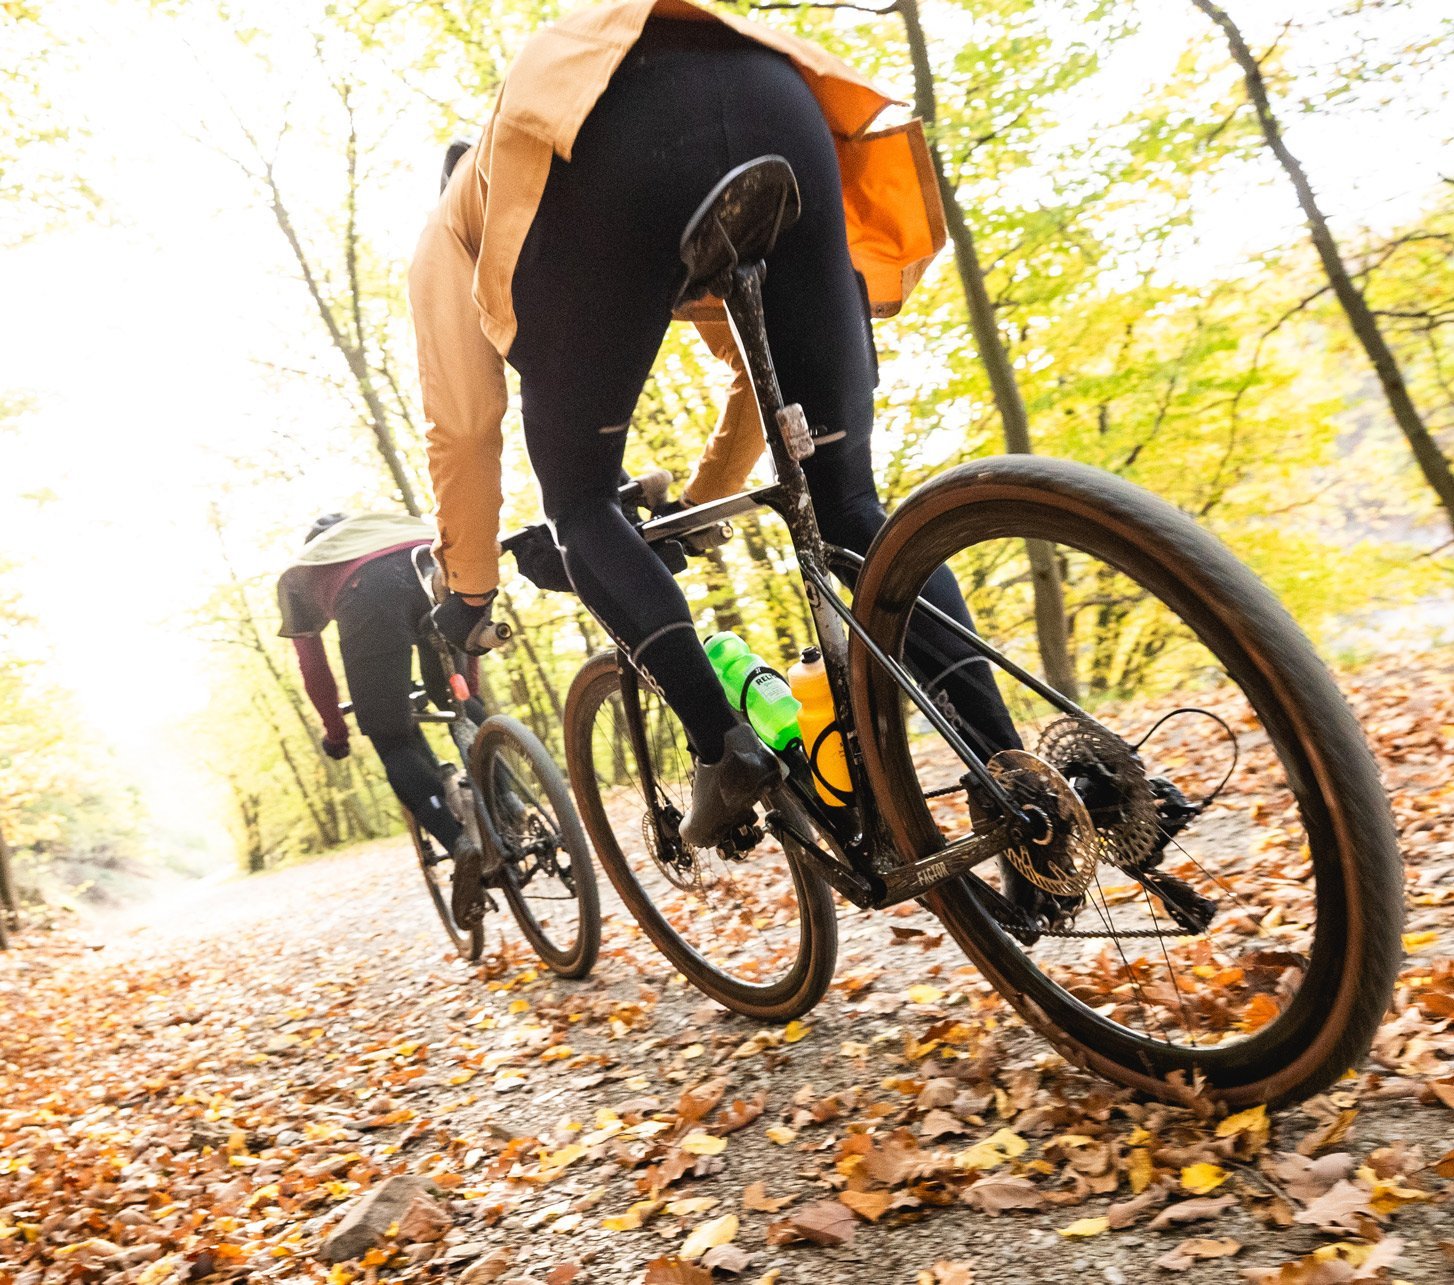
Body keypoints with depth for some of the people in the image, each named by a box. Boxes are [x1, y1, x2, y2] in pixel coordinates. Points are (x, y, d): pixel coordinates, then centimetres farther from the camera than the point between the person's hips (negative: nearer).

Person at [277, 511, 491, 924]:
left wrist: (335, 731, 47)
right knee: (457, 701, 28)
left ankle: (461, 845, -12)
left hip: (367, 592, -3)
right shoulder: (383, 523, 48)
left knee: (391, 740, 8)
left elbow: (313, 666, 34)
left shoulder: (296, 573, 40)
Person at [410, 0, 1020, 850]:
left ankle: (725, 745, 0)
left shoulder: (454, 223, 38)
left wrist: (470, 593, 39)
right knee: (848, 499, 13)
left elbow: (464, 427, 26)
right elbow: (774, 357, 47)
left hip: (609, 139, -4)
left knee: (580, 504, 16)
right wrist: (701, 505, 58)